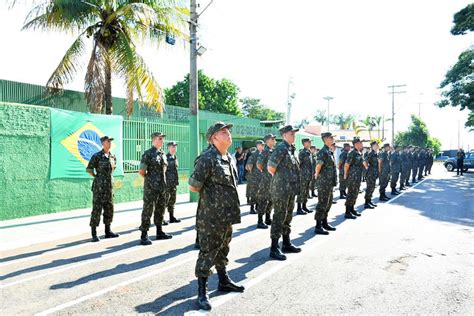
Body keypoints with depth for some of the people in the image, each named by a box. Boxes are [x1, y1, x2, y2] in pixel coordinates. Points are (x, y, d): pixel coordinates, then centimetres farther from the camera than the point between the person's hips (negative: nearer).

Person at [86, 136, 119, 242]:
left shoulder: (113, 156, 9)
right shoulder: (96, 156, -9)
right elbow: (88, 169, -6)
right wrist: (97, 177, 2)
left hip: (109, 187, 6)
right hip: (99, 187, -6)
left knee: (109, 209, 10)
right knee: (96, 210, -3)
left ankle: (108, 231, 21)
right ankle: (94, 234, 4)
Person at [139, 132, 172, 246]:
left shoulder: (163, 154, 13)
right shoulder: (147, 154, -9)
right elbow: (141, 171, -13)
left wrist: (163, 181, 14)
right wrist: (149, 178, 1)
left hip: (162, 187, 7)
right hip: (151, 188, -7)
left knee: (160, 210, 13)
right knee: (148, 211, -3)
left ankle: (159, 232, 24)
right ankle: (144, 235, 4)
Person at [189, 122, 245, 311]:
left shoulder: (229, 158, 10)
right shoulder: (207, 159, -18)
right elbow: (193, 187, -18)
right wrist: (210, 194, -4)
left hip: (226, 215, 8)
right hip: (210, 217, -8)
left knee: (223, 250, 22)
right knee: (207, 253, 1)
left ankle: (223, 281, 38)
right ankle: (202, 293, 13)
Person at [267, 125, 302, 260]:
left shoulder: (291, 149, 13)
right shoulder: (281, 148, -14)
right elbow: (270, 168, -18)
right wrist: (280, 178, -4)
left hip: (291, 189, 9)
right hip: (281, 189, -9)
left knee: (287, 217, 17)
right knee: (279, 218, -4)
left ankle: (286, 244, 30)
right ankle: (274, 249, 3)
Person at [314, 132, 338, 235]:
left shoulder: (329, 151, 15)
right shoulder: (322, 151, -16)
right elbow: (318, 165, -24)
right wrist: (317, 175, -9)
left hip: (330, 182, 10)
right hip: (324, 182, -10)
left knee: (328, 202, 17)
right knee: (322, 203, -5)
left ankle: (324, 223, 29)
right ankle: (318, 227, 2)